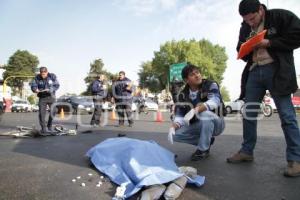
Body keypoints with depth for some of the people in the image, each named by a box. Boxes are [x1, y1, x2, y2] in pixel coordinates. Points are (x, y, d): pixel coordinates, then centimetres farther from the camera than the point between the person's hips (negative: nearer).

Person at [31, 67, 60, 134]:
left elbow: (57, 85, -12)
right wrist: (35, 89, -28)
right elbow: (33, 85, -5)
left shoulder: (52, 76, -8)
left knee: (53, 111, -4)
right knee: (42, 113, -4)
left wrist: (49, 90, -27)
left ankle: (49, 127, 14)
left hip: (51, 96, -1)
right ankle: (44, 128, 5)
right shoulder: (37, 77, -3)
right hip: (42, 97, 1)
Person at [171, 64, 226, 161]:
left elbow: (215, 101, -34)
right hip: (198, 126, 5)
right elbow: (179, 115, -8)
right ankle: (207, 140, 6)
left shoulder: (211, 85, -14)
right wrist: (173, 127, -30)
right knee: (175, 134, -14)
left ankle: (203, 149, -15)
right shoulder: (183, 94, -3)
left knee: (205, 114, -37)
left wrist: (196, 110, -50)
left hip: (216, 124, -4)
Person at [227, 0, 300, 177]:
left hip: (276, 71, -5)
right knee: (249, 114, 5)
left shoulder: (281, 16, -3)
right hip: (254, 72, 6)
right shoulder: (245, 28, 14)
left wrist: (269, 43, -15)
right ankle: (247, 152, 17)